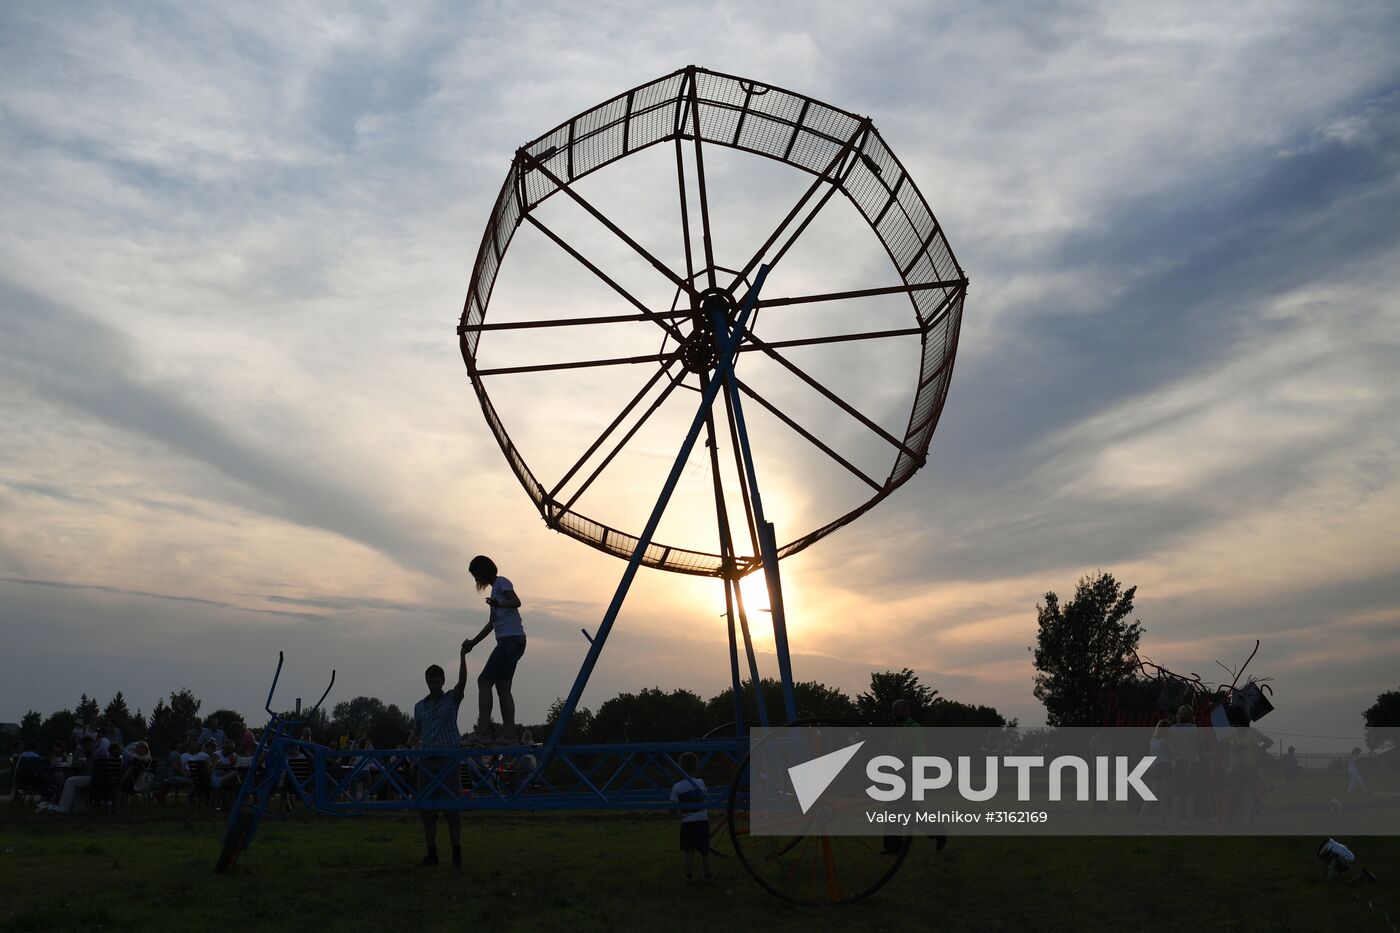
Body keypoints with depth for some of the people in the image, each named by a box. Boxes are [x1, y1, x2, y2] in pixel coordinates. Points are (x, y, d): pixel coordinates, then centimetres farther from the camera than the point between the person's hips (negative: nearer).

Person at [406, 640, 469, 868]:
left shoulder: (452, 699, 3)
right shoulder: (419, 706, 14)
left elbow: (462, 680, -15)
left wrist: (463, 655, -27)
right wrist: (407, 747, 3)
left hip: (448, 759, -4)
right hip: (426, 761, 4)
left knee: (451, 807, -5)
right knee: (426, 808, 5)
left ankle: (457, 854, 1)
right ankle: (432, 854, 14)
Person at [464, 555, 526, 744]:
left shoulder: (501, 582, -1)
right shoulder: (495, 588, 26)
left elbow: (516, 602, -20)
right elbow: (492, 623, 33)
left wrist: (499, 604, -38)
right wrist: (473, 642, 35)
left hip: (511, 639, -9)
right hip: (510, 642, 9)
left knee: (484, 681, -11)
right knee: (503, 686, 3)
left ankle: (483, 732, -14)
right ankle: (508, 734, -1)